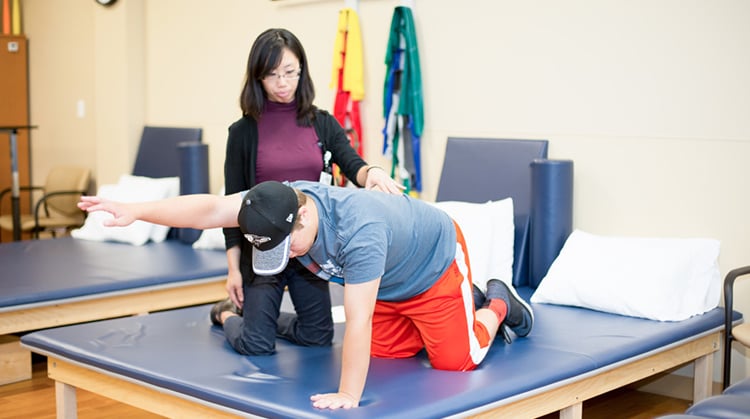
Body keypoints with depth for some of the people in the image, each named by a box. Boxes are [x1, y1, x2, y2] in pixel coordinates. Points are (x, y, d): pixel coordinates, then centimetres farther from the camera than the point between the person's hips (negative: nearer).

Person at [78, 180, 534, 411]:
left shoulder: (358, 231, -46)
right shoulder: (281, 203, -25)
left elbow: (357, 322, -45)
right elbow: (209, 209, -34)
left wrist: (347, 397, -41)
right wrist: (135, 210, -45)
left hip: (434, 259, -7)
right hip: (387, 283, 7)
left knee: (457, 358, -3)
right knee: (387, 353, 11)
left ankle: (496, 305, 26)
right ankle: (446, 315, 35)